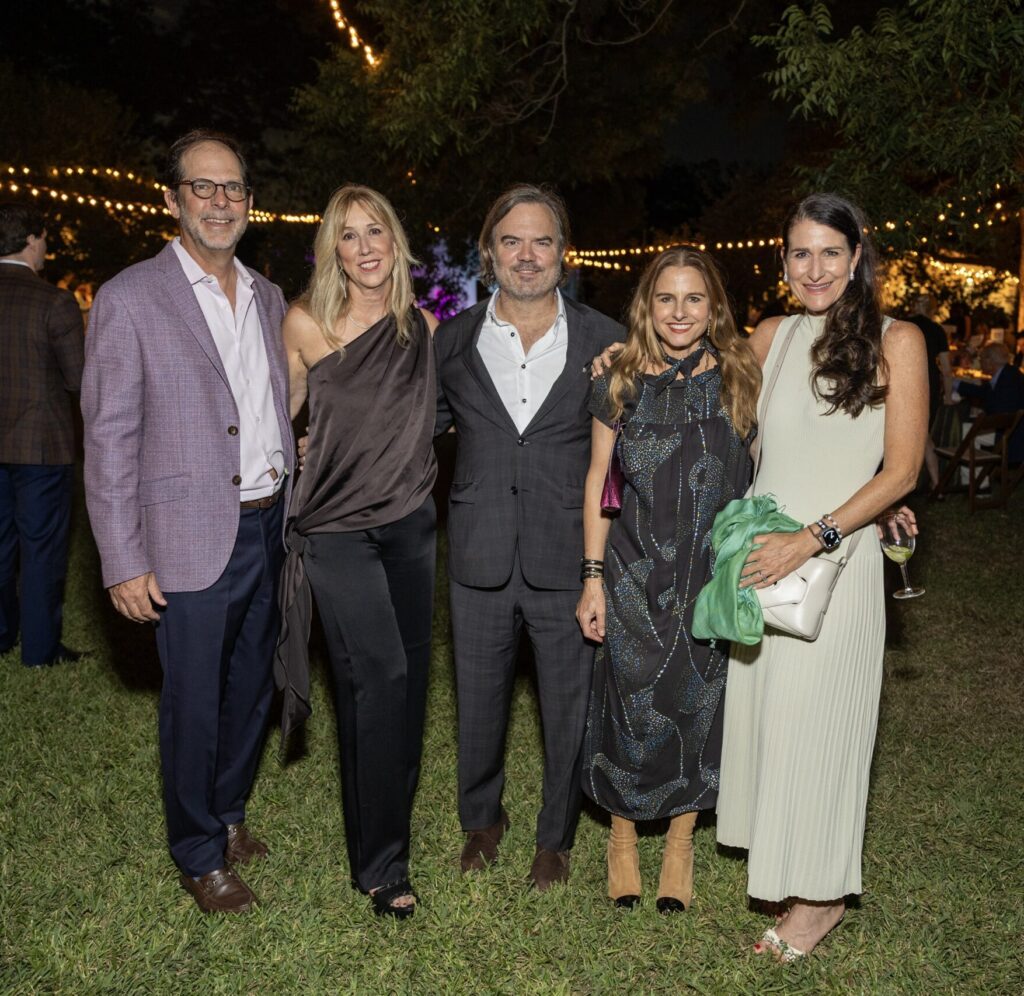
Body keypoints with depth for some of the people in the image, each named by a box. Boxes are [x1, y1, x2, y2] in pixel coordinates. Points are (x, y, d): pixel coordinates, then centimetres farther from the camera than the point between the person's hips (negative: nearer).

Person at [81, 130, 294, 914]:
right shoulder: (130, 299, -9)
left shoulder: (268, 298, 10)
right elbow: (109, 439, -10)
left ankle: (229, 813, 40)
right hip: (193, 540, -5)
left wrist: (293, 515, 9)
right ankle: (199, 855, 28)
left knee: (253, 688, 18)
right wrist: (124, 563, -12)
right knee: (194, 703, 7)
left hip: (270, 528, 6)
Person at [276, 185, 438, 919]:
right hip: (337, 527, -4)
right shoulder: (306, 324, -4)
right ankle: (380, 864, 2)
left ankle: (391, 826, 32)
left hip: (410, 524, 4)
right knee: (381, 676, -14)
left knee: (407, 681, 10)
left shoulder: (422, 327, 4)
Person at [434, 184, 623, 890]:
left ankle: (556, 837, 37)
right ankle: (483, 818, 44)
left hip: (567, 559, -1)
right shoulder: (453, 341, 2)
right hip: (480, 559, 2)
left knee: (569, 710, 13)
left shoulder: (605, 342, -2)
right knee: (479, 704, 17)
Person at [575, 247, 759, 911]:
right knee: (631, 706, 6)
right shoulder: (621, 384, -1)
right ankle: (623, 837, 30)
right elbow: (598, 481, 3)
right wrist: (593, 577, 0)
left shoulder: (740, 378, -2)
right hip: (635, 576, 0)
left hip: (716, 576, 0)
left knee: (698, 706, 9)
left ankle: (681, 843, 31)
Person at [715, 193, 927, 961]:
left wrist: (814, 539, -18)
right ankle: (772, 855, 31)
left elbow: (901, 471, -9)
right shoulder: (773, 337, 7)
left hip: (834, 561, -4)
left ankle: (820, 896, 22)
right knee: (760, 711, 11)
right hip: (759, 554, 5)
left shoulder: (896, 341, -6)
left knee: (813, 721, 3)